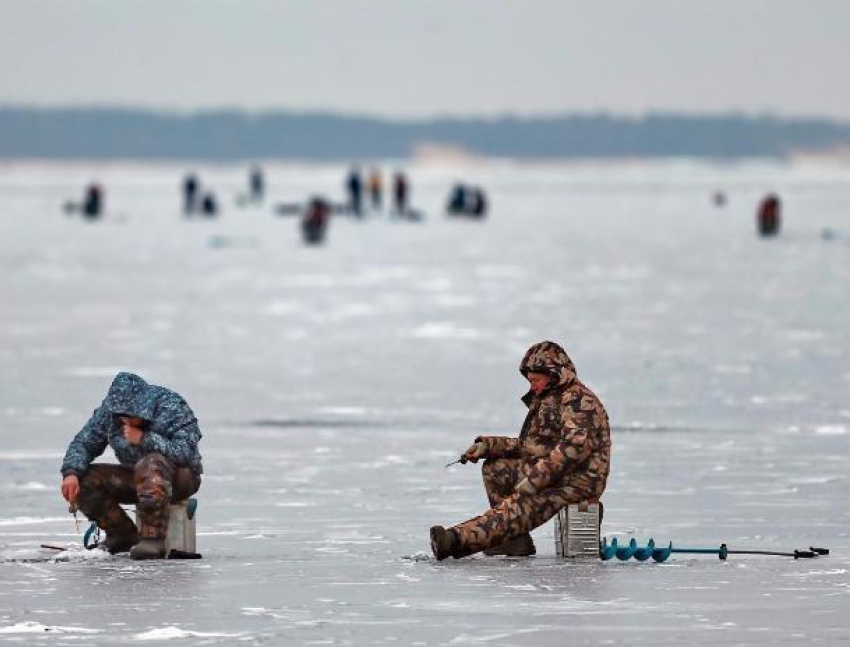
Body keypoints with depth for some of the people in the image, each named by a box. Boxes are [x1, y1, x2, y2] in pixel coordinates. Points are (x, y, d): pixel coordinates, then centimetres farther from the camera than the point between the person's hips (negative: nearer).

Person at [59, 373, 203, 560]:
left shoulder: (171, 407, -21)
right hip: (136, 478, 6)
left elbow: (187, 453, -29)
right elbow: (83, 443, -1)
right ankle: (123, 535, -1)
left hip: (179, 476, -6)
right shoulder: (109, 411, -6)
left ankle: (153, 539, -37)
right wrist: (71, 473, -21)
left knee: (152, 464, -40)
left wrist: (144, 439, -33)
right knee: (83, 479, -13)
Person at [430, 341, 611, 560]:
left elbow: (575, 446, -26)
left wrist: (536, 479, -29)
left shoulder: (578, 400, -11)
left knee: (517, 509, -27)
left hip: (578, 483, -11)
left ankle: (456, 539, -46)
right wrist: (488, 445, 11)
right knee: (494, 468, 9)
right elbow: (527, 447, 25)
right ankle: (514, 540, -2)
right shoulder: (548, 400, 23)